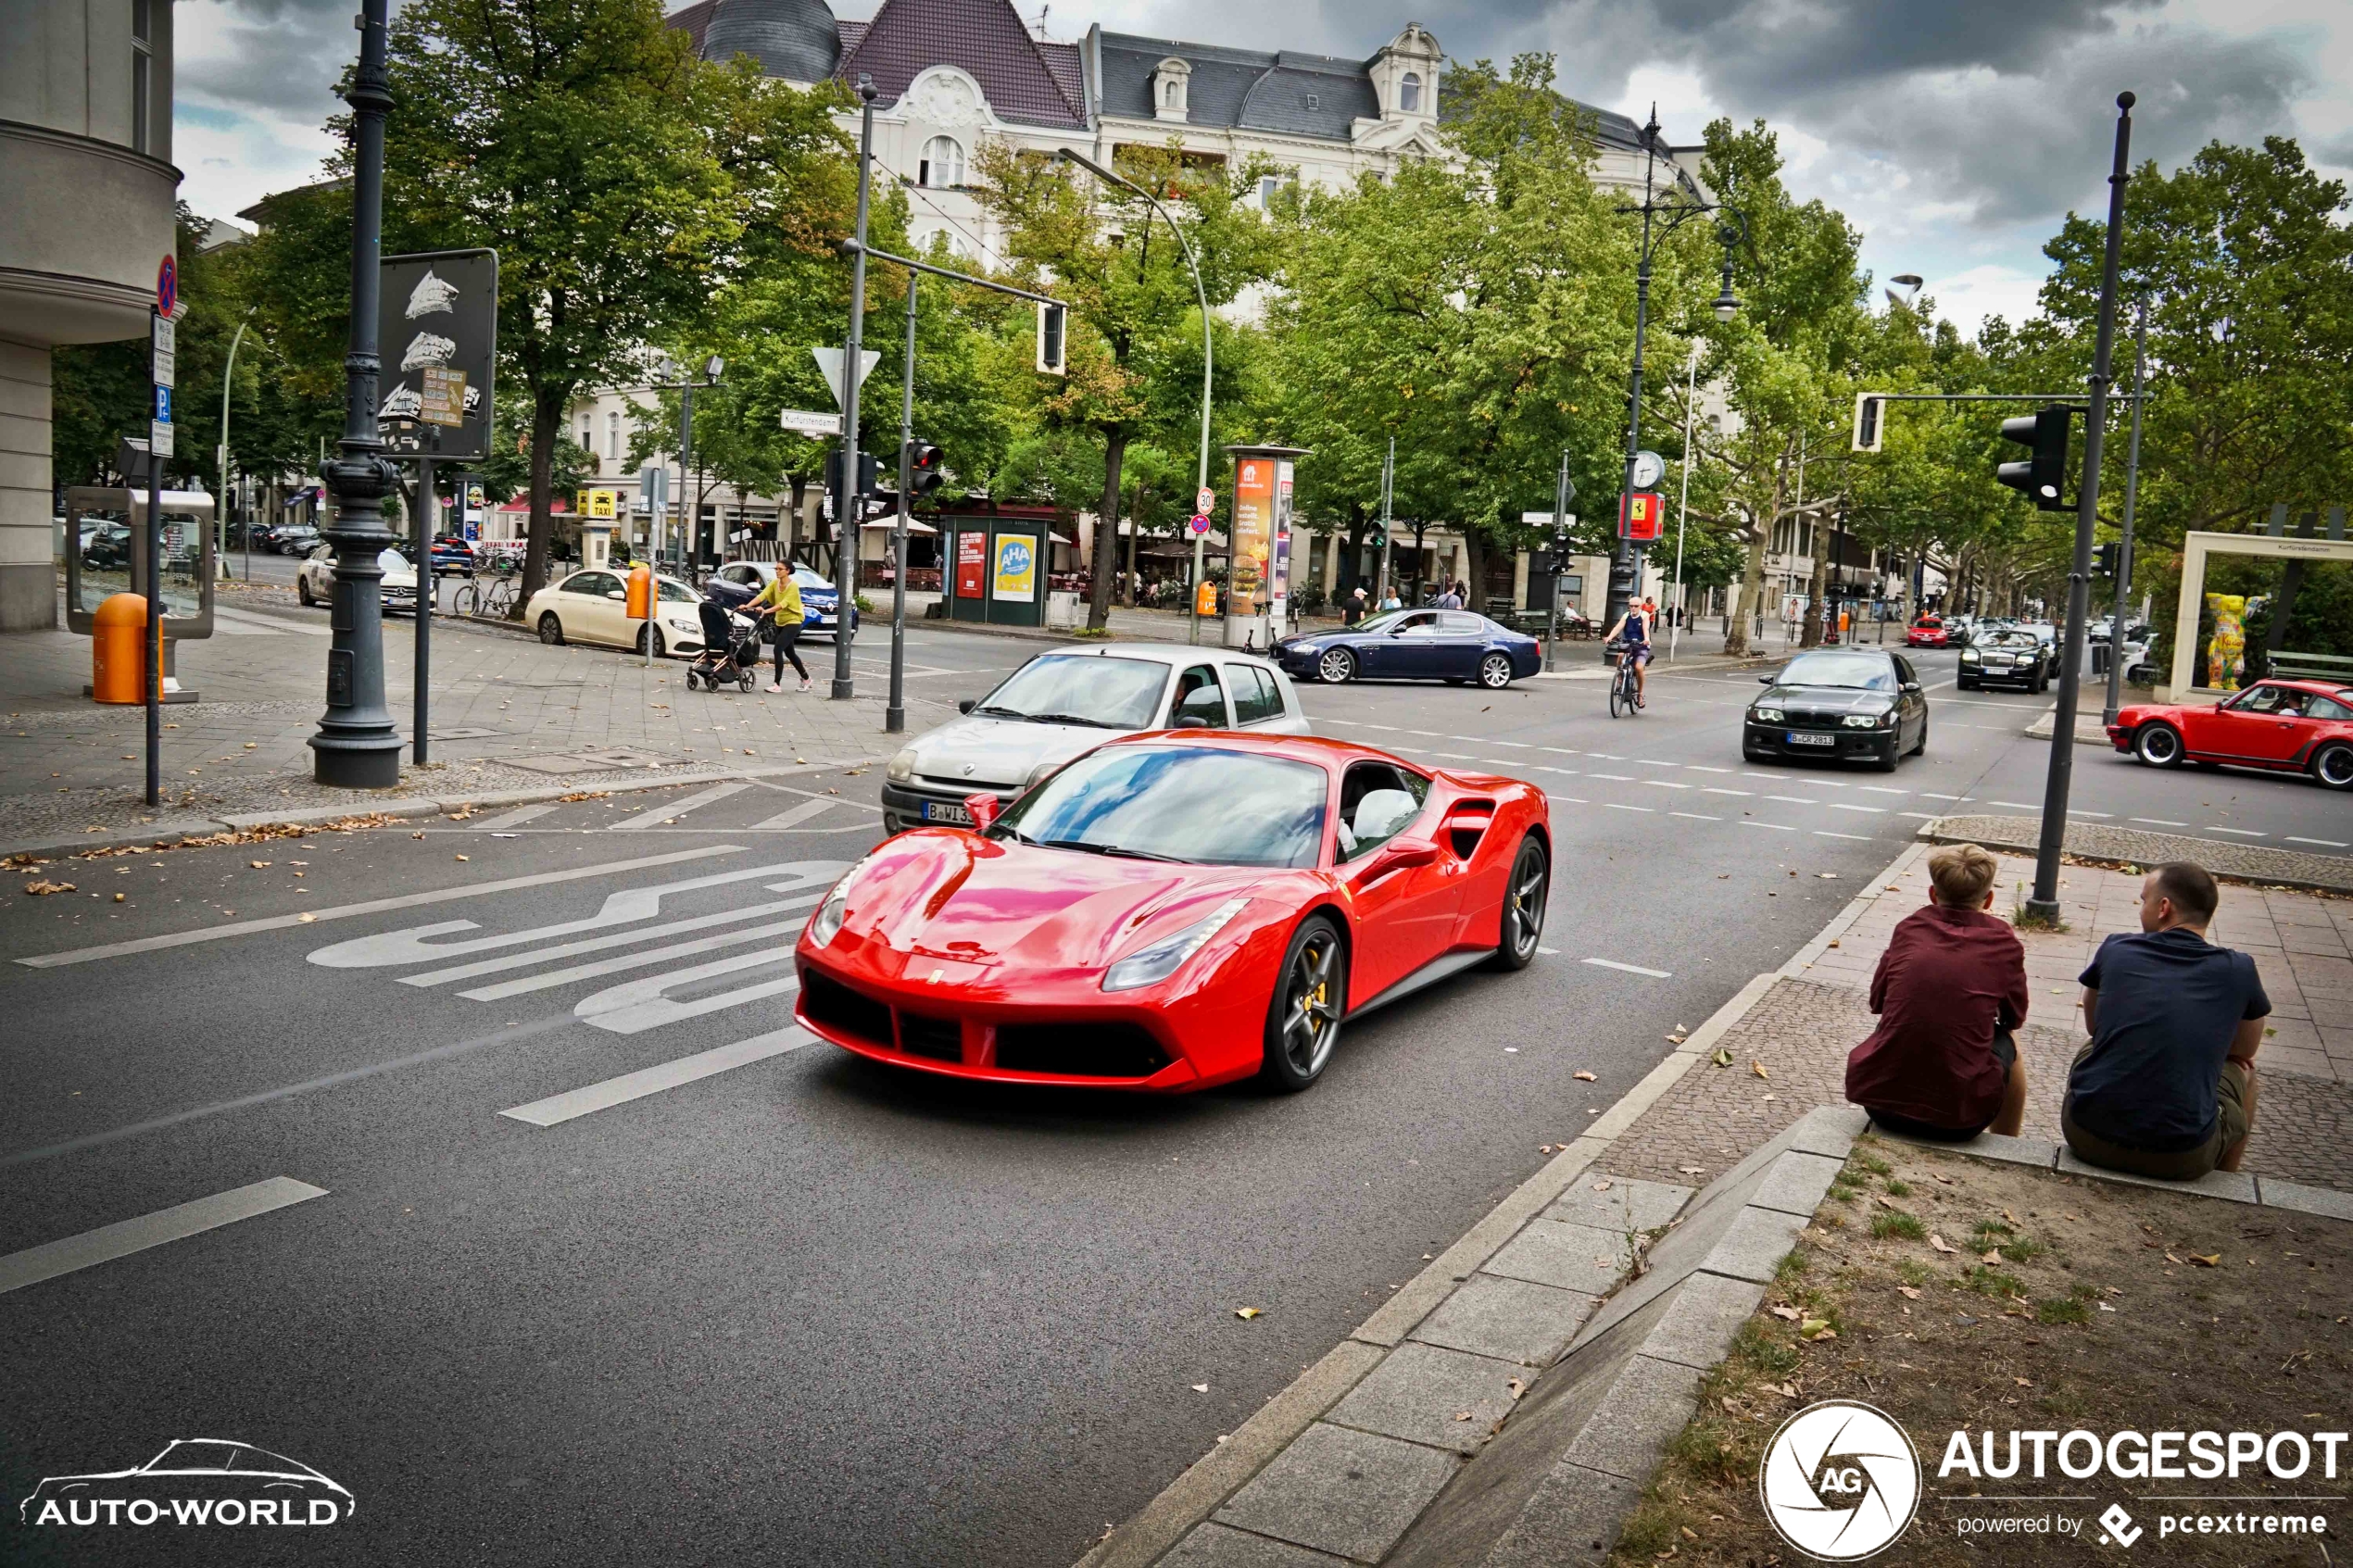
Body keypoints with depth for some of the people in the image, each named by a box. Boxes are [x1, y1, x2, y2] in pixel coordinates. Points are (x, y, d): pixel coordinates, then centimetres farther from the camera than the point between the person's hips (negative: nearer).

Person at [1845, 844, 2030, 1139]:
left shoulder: (1909, 928, 4)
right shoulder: (2003, 943, 0)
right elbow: (2015, 1018, 15)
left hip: (1878, 1098, 2)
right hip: (1957, 1117, -2)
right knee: (2008, 1042, 28)